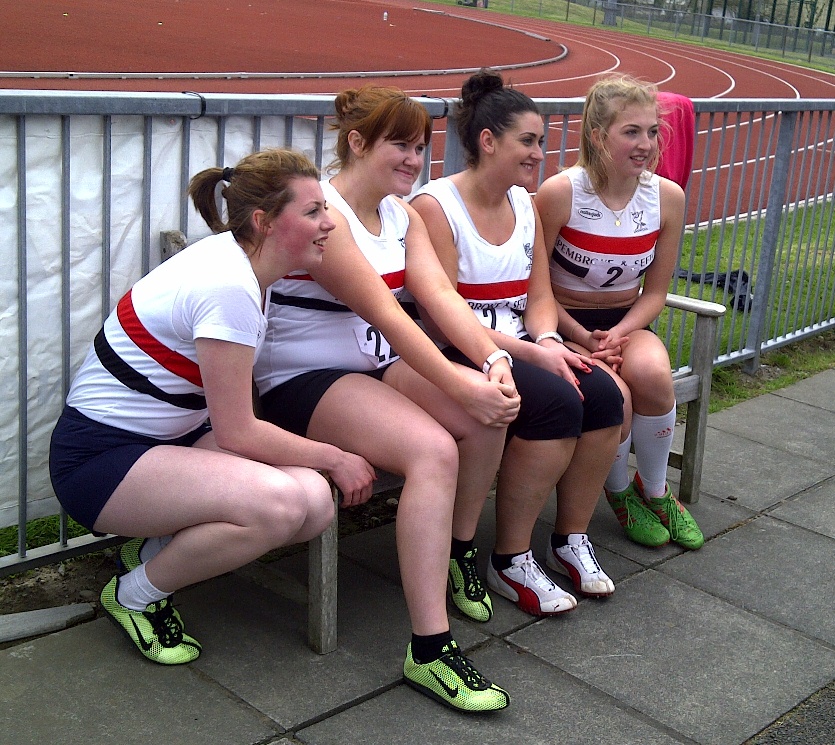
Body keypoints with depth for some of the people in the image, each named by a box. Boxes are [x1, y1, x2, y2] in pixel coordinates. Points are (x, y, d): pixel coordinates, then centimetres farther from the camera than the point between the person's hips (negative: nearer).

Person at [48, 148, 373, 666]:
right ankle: (134, 596, -6)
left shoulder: (240, 262, 4)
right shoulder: (228, 289, -25)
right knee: (277, 503, -32)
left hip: (171, 435, 9)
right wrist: (334, 457, -8)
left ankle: (155, 547, 9)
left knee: (316, 505, -14)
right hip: (99, 457, -9)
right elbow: (237, 434, -19)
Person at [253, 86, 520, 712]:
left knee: (490, 414, -16)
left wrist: (493, 361, -22)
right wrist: (461, 386, -27)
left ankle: (457, 553, 9)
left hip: (379, 366, 8)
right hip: (305, 379, -8)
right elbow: (384, 313, -23)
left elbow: (441, 293, -5)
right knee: (434, 449, -31)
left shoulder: (402, 214, 12)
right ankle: (430, 652, -29)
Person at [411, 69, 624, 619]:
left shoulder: (525, 205, 14)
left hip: (523, 348, 7)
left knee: (604, 394, -18)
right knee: (556, 400, -30)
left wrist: (549, 340, -12)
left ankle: (572, 540, 1)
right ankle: (510, 562, -14)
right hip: (458, 358, -7)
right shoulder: (436, 206, -10)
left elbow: (540, 295, 11)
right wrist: (531, 352, -22)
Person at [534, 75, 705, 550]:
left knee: (651, 372, -31)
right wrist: (583, 338, -20)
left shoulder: (668, 197, -3)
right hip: (565, 326, -3)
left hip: (627, 323, 3)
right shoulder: (560, 193, -16)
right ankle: (620, 492, 2)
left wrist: (618, 334, -15)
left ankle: (656, 490, -2)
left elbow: (655, 292, 4)